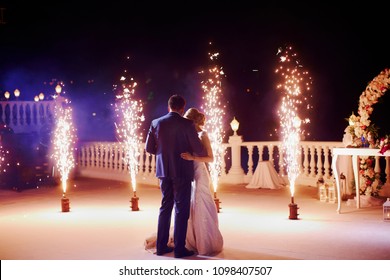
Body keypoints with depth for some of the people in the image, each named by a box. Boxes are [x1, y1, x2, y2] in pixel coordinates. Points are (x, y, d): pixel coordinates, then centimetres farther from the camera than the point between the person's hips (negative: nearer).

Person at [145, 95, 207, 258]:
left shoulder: (156, 123, 2)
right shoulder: (187, 124, -10)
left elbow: (149, 148, 7)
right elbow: (198, 148, -10)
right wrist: (205, 154, 12)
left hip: (164, 171, 5)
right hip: (182, 172, -5)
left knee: (165, 207, 14)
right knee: (182, 209, 2)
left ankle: (161, 246, 16)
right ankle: (179, 249, 3)